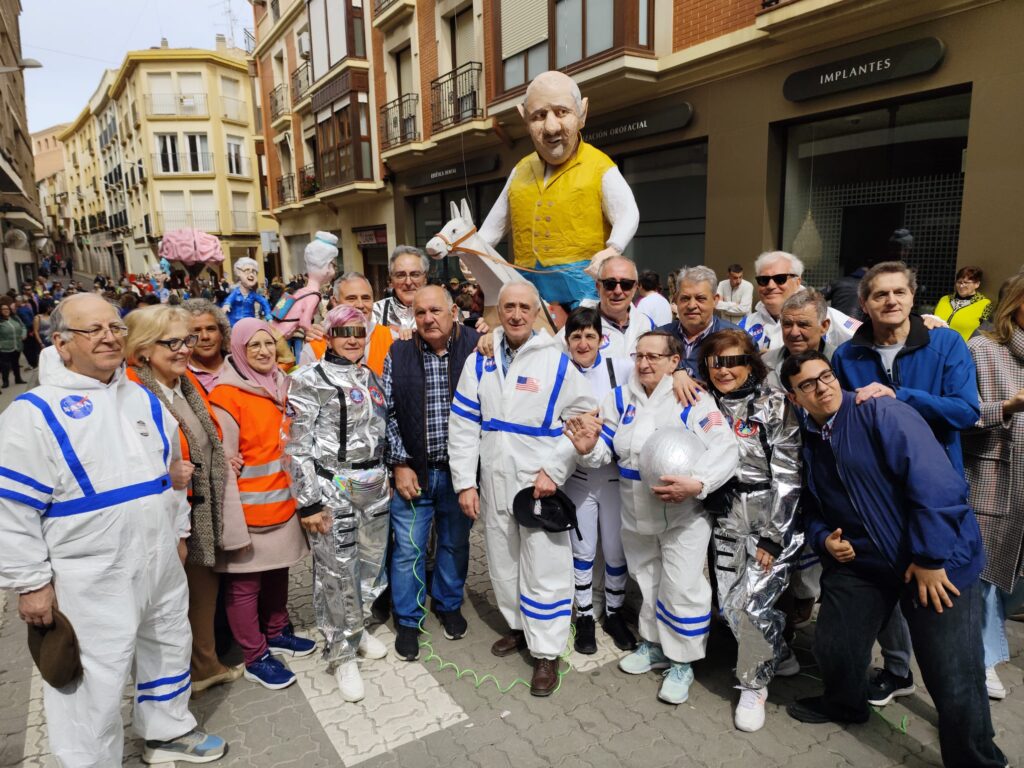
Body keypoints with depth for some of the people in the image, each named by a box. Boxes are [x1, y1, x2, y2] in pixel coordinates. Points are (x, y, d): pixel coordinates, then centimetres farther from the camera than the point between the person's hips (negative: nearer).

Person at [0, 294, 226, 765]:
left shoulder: (144, 400, 6)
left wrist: (178, 531, 19)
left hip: (161, 565, 7)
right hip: (92, 582, -6)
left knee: (170, 649, 22)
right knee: (94, 684, 5)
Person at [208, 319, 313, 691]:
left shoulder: (281, 385, 8)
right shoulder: (226, 395, -14)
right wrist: (234, 525, -17)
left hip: (284, 502, 7)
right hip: (250, 508, -7)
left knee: (278, 570, 19)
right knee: (245, 583, 7)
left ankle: (277, 632, 39)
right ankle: (255, 657, 22)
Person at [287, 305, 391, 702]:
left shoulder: (371, 377, 11)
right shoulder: (310, 379, -9)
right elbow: (298, 445, -12)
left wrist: (386, 477, 17)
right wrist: (308, 501, -14)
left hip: (374, 486, 6)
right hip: (331, 488, -6)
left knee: (370, 561, 15)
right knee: (337, 571, 3)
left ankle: (356, 627, 39)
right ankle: (341, 652, 22)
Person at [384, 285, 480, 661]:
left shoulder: (475, 347, -7)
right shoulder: (398, 354, -3)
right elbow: (387, 413, -1)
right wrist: (400, 464, -4)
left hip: (460, 470, 0)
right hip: (412, 471, 0)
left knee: (455, 542, 17)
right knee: (408, 548, 7)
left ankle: (448, 605, 40)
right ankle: (407, 620, 28)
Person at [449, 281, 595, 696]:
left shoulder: (557, 361, -7)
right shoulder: (479, 361, 3)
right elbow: (463, 423, 3)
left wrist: (554, 470, -12)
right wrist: (465, 482, -2)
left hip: (540, 483, -4)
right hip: (493, 482, 4)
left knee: (544, 568, 3)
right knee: (502, 563, 18)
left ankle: (546, 652, 19)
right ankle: (518, 625, 40)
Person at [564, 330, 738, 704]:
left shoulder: (693, 399, -15)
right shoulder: (620, 398, 0)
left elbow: (725, 448, -25)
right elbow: (606, 449, -2)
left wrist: (696, 483, -39)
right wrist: (589, 448, -25)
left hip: (683, 515, -5)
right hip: (636, 514, 5)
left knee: (681, 588, 1)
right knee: (647, 582, 20)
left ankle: (681, 662, 23)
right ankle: (654, 644, 42)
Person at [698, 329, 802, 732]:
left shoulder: (774, 404, -10)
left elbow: (788, 475, -13)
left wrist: (772, 537, -15)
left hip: (773, 517, -5)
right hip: (728, 517, 5)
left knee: (753, 602, -9)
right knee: (730, 603, 7)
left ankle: (754, 684, 18)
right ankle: (780, 656, 36)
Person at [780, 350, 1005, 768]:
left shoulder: (883, 413, -13)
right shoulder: (808, 443, 7)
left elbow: (936, 482, -21)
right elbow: (814, 509, 18)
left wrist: (930, 556, -20)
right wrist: (825, 538, -3)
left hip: (937, 560, -5)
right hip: (860, 561, 6)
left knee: (955, 682, -4)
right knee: (832, 647, 7)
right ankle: (844, 703, 40)